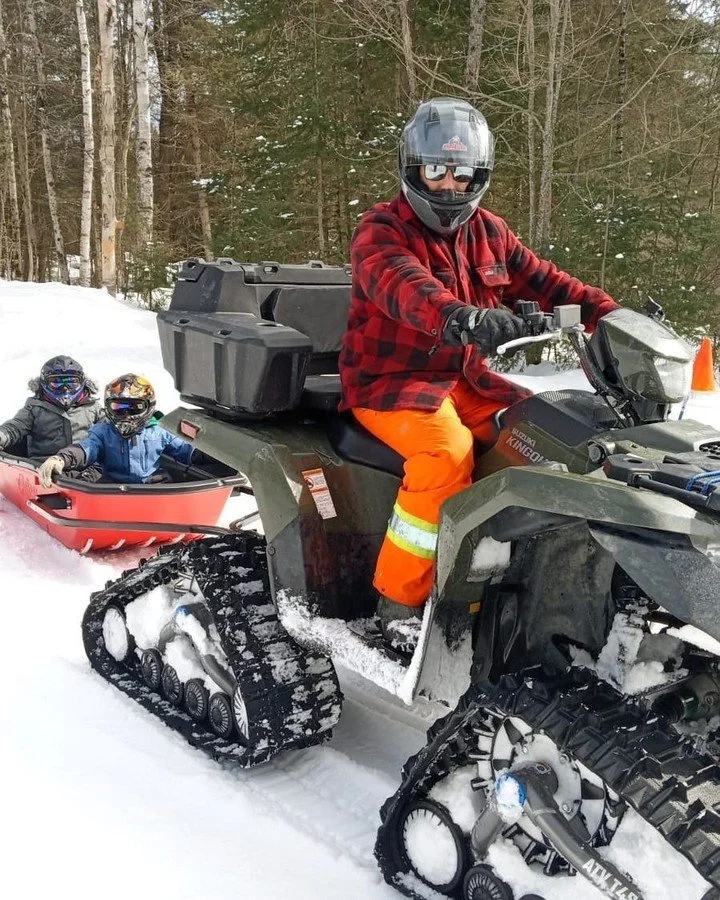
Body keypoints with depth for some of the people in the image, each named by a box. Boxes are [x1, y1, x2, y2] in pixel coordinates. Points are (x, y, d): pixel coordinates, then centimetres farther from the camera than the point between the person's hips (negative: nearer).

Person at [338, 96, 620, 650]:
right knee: (447, 451, -33)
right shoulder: (381, 231, -9)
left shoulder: (490, 234, 13)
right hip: (392, 381, -6)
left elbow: (543, 281, 10)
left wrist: (612, 315, -7)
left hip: (468, 379, 6)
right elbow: (402, 285, -31)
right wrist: (460, 316, -52)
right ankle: (399, 598, -21)